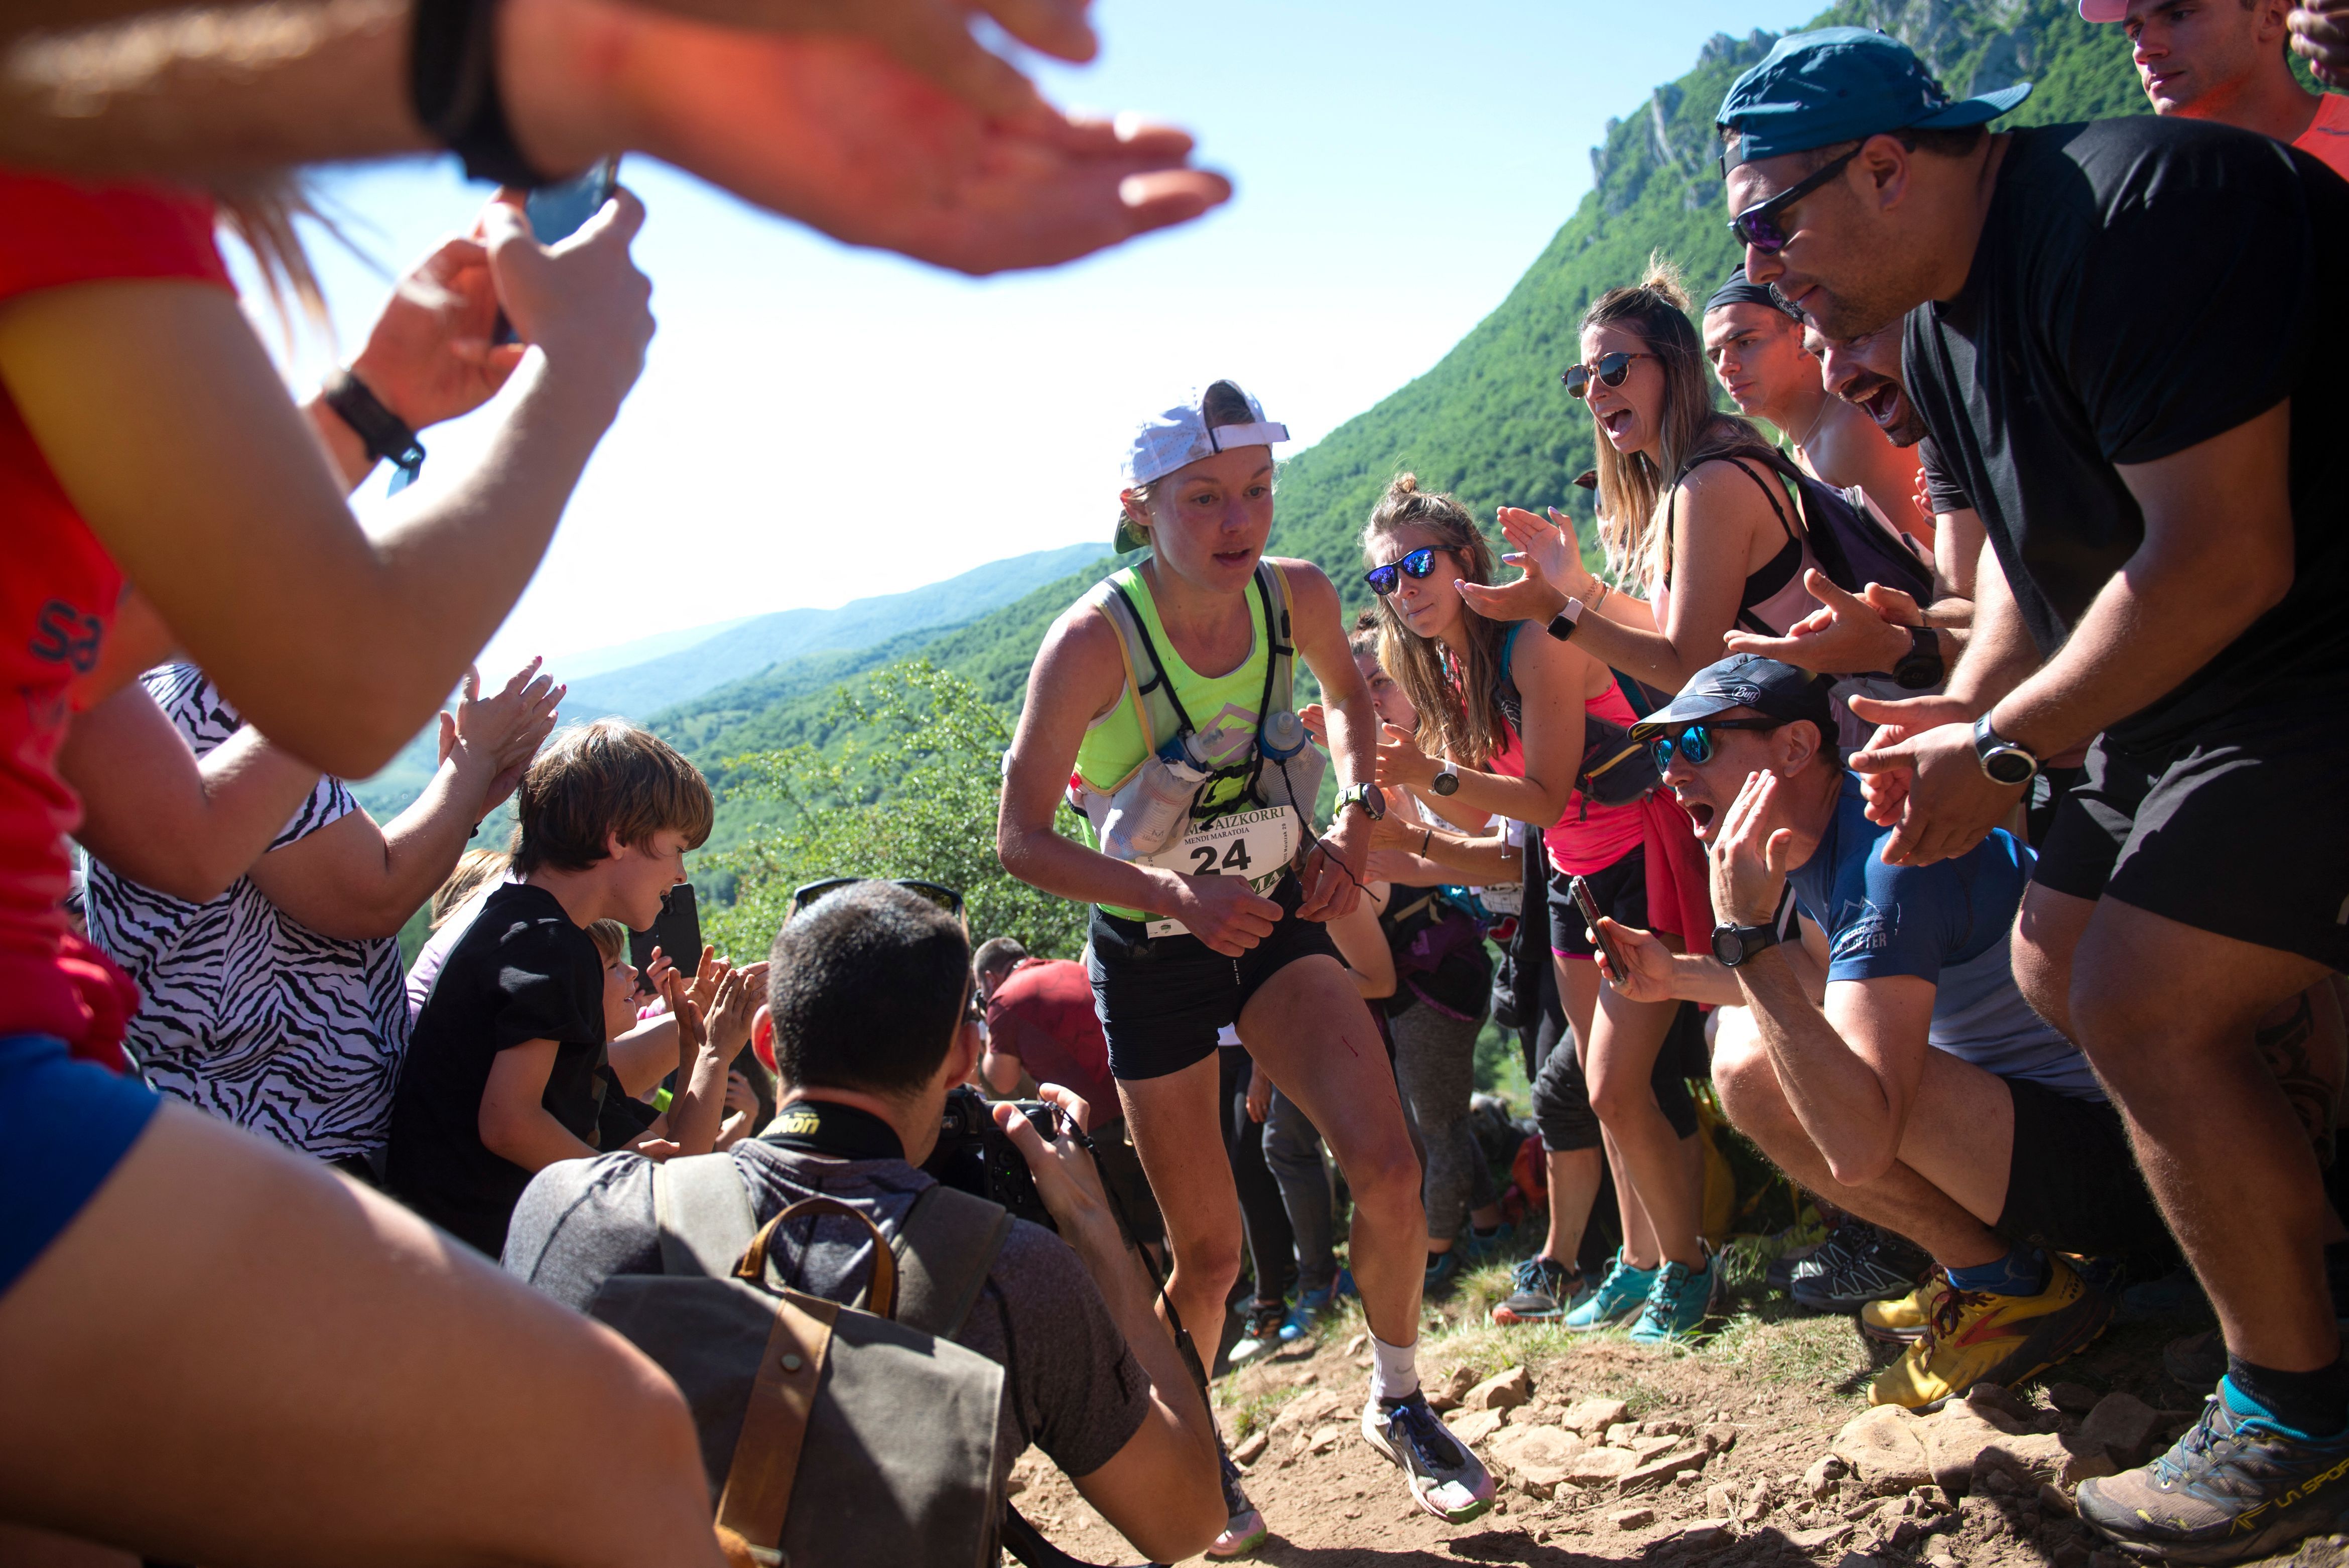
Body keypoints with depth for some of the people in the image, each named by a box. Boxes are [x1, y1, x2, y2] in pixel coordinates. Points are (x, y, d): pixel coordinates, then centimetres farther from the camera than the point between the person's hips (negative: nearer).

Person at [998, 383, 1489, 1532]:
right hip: (1151, 955, -3)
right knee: (1209, 1254, 5)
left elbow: (1347, 694, 12)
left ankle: (1398, 1404, 15)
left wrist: (1356, 817, -5)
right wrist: (1175, 894, -32)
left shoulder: (1297, 596, -12)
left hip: (1275, 919, 3)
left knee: (1388, 1170, -14)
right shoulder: (1094, 640, -25)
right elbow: (1021, 841, -19)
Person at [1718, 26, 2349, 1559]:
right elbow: (2040, 542, 16)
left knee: (2146, 1001, -16)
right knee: (2060, 960, 14)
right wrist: (1973, 711, -1)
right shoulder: (1942, 325, 7)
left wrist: (2009, 749, -20)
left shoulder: (2129, 218, -24)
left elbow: (2226, 557, -28)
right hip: (2188, 678, 10)